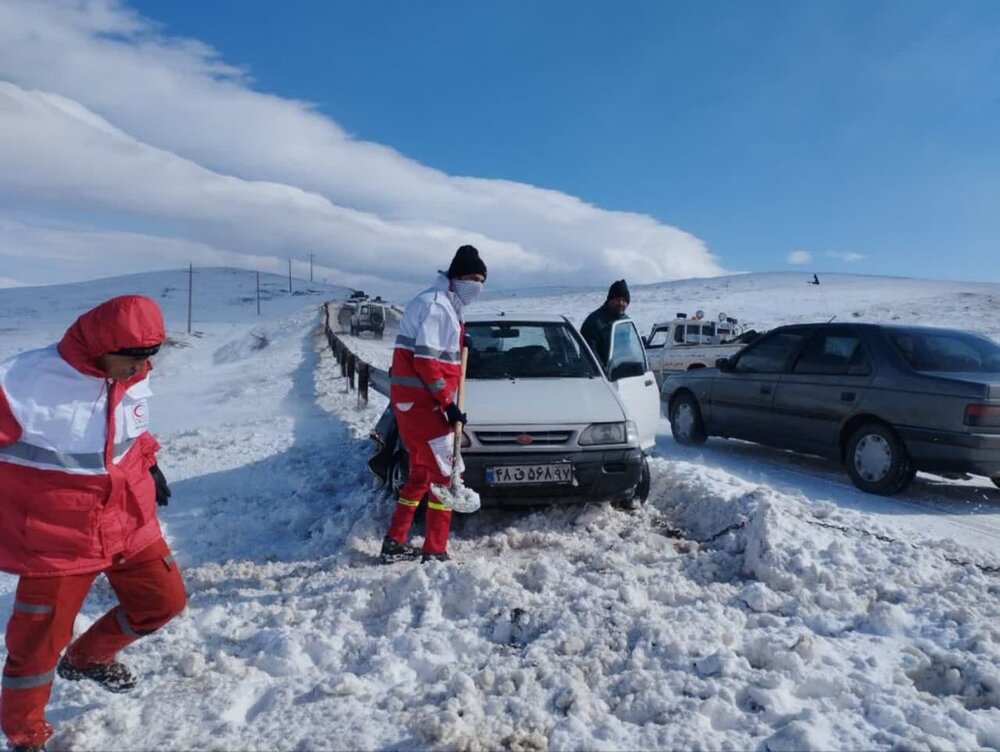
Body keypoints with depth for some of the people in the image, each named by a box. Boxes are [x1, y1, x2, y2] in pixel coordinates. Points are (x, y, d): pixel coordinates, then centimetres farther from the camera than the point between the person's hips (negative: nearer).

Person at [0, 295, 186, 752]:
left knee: (163, 600, 16)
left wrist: (149, 465, 20)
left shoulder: (133, 377, -5)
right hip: (57, 537, -6)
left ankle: (88, 657, 43)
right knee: (38, 644, 7)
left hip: (129, 522, 6)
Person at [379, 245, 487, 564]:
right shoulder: (436, 304, -14)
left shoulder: (447, 305, 18)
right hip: (422, 402, -10)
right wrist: (447, 403, -19)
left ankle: (395, 543, 26)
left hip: (416, 401, 10)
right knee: (444, 474, -5)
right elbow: (425, 360, -21)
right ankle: (435, 553, 1)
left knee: (421, 472, 17)